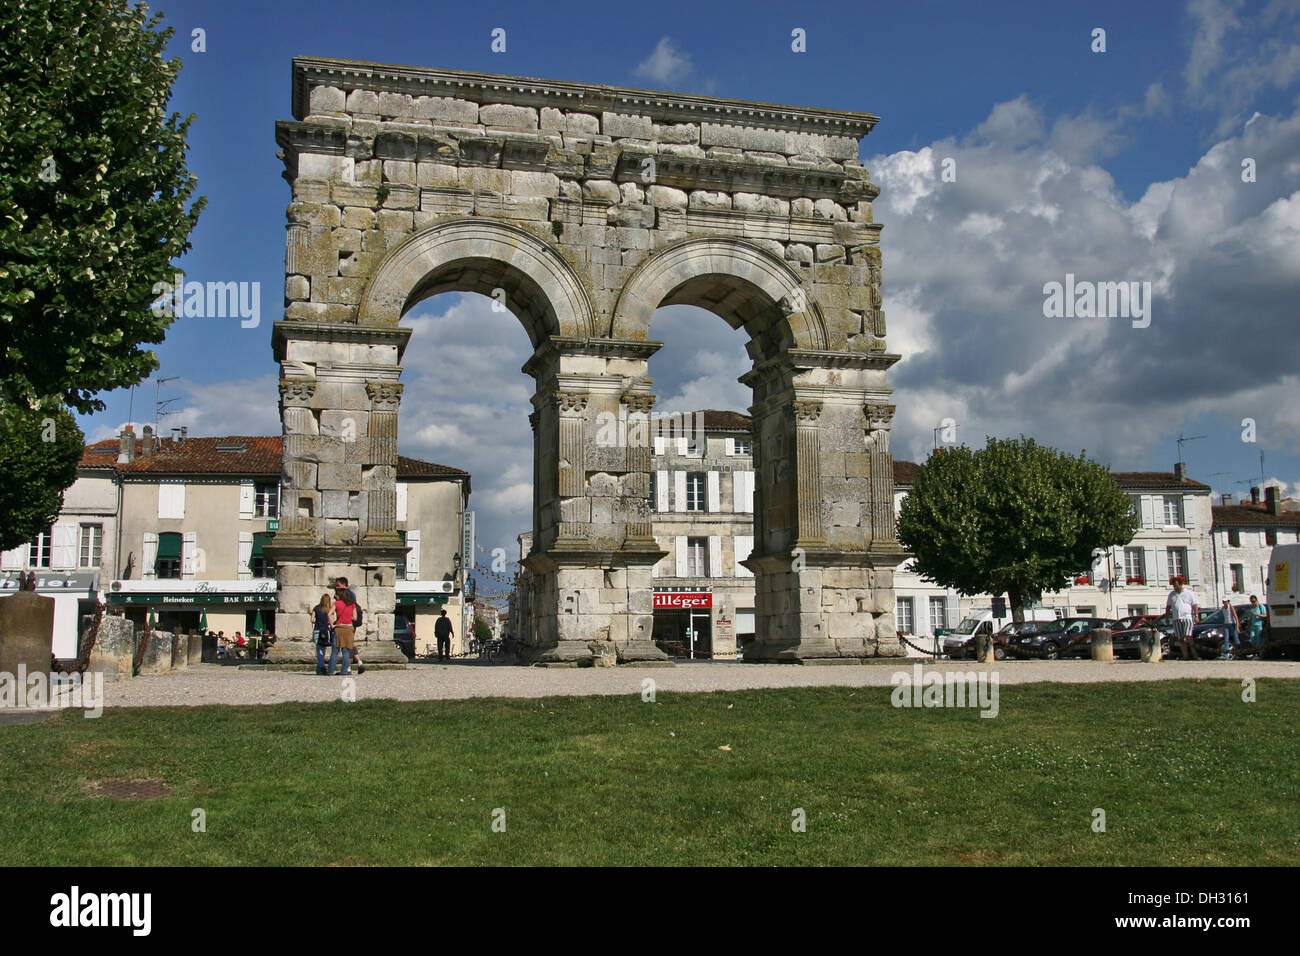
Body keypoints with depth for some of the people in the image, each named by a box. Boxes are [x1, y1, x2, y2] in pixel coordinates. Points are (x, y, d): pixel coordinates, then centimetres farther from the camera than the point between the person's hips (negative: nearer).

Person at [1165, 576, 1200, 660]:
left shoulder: (1188, 593, 6)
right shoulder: (1172, 594, 16)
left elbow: (1195, 605, 2)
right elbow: (1168, 607, 22)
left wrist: (1196, 615, -9)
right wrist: (1167, 617, 18)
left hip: (1187, 618, -4)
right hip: (1176, 619, 4)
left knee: (1188, 637, -14)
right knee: (1180, 639, 0)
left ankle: (1193, 654, -3)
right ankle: (1185, 655, 3)